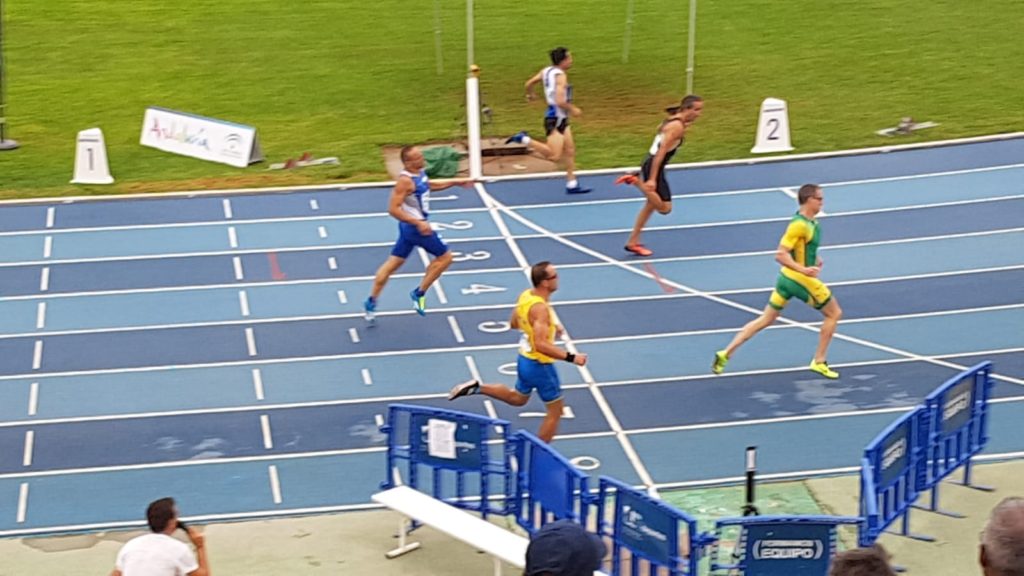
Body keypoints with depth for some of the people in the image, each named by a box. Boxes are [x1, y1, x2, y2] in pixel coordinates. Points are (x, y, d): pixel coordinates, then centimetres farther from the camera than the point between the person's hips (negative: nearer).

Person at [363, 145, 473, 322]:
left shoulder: (420, 172, 2)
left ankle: (371, 302, 18)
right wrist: (418, 223, -33)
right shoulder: (405, 180, -25)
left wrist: (455, 183, 20)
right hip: (414, 226, -9)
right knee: (445, 257, 3)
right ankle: (419, 293, 9)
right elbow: (393, 209, -28)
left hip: (415, 225, 9)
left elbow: (429, 186, 25)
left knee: (393, 263, 13)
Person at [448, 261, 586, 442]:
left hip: (525, 359, 9)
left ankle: (476, 387, 21)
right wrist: (571, 357, -34)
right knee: (555, 410, 7)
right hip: (540, 365, -9)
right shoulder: (540, 308, -30)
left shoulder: (526, 295, -2)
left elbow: (514, 324, 13)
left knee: (517, 398, 32)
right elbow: (541, 344, -36)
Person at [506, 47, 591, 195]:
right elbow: (560, 101, -27)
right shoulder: (560, 76, -19)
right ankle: (524, 139, -6)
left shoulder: (546, 71, 6)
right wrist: (573, 109, -10)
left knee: (570, 150, 12)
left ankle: (572, 184, 17)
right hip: (555, 118, -10)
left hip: (561, 118, 10)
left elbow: (529, 84, 15)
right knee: (554, 156, -13)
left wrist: (529, 94, 36)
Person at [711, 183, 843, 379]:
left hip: (787, 277, 9)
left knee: (766, 319, 12)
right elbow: (780, 255, -25)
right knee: (834, 313, 8)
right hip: (801, 280, -9)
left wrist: (814, 259, 14)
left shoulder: (810, 222, 8)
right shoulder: (800, 225, -21)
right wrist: (804, 269, -33)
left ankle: (726, 353, 7)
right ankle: (819, 361, 13)